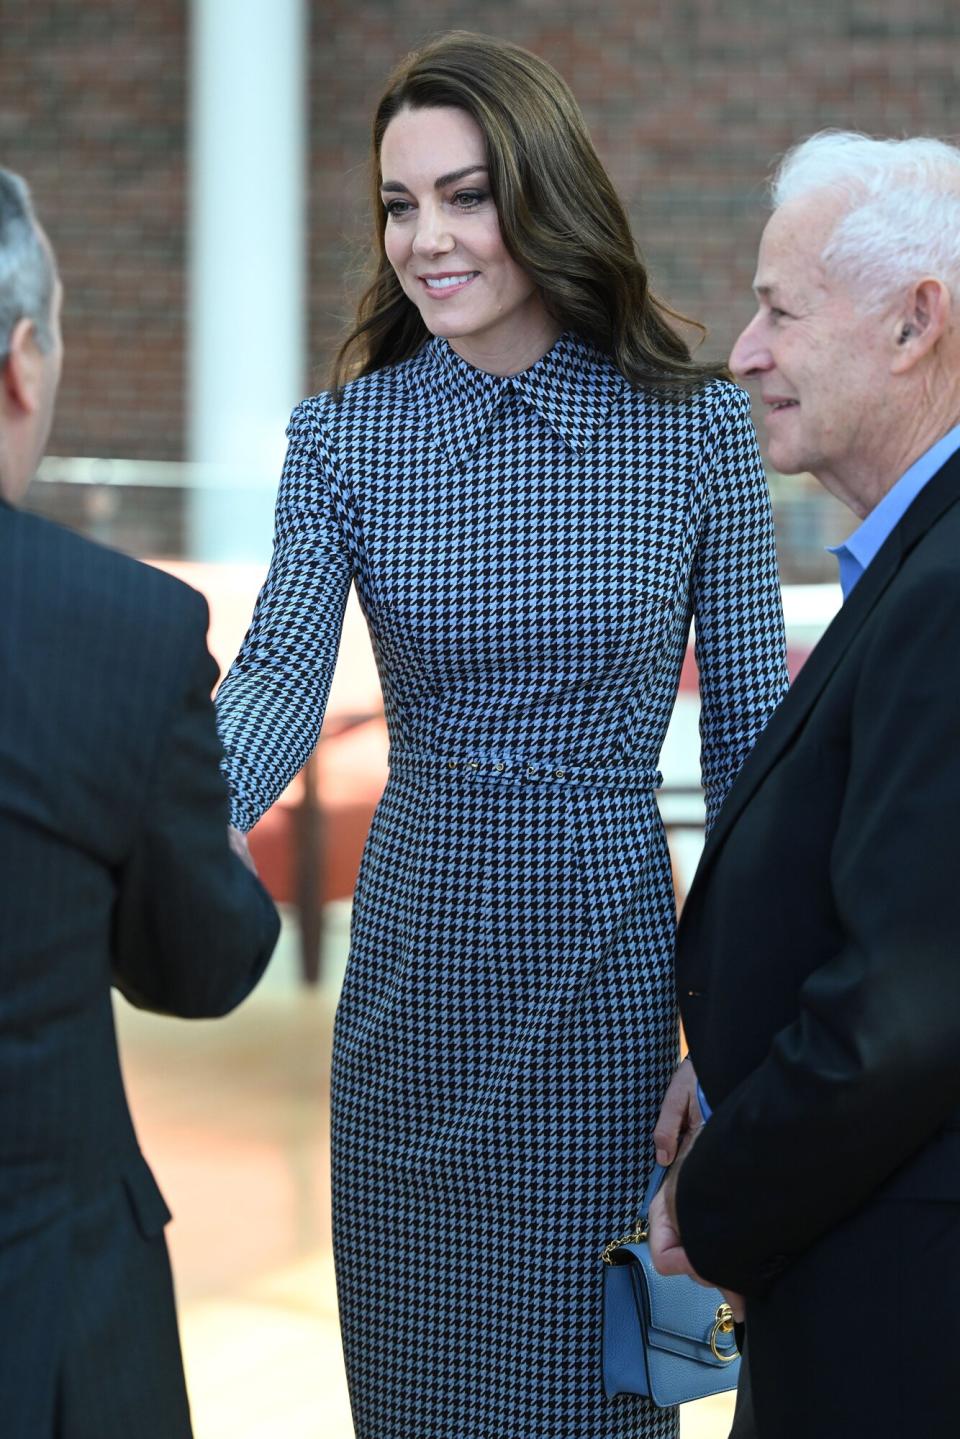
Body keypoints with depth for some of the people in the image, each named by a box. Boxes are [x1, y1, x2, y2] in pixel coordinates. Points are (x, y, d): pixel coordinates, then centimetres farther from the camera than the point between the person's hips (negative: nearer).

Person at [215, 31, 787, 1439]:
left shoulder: (695, 424, -4)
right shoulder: (343, 436, -1)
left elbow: (748, 723, 0)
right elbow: (279, 677, -15)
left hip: (613, 964, -1)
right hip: (416, 963, 2)